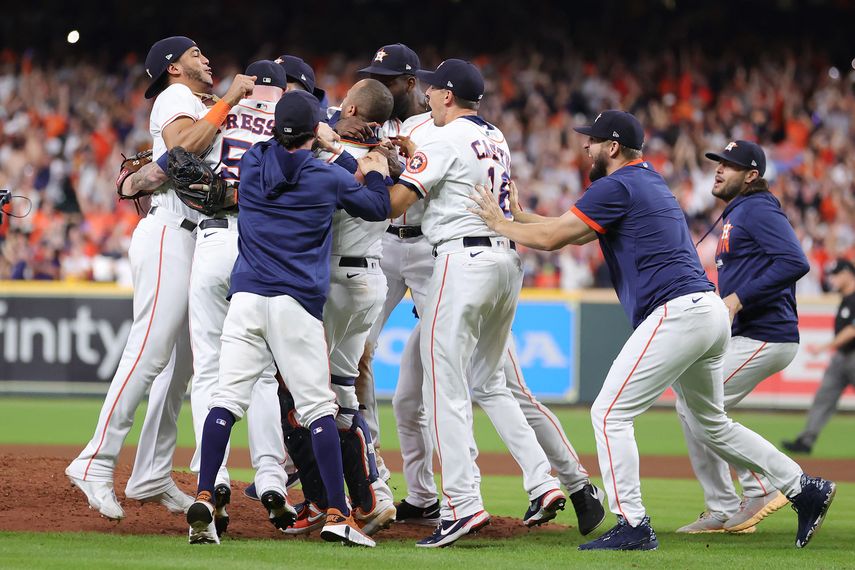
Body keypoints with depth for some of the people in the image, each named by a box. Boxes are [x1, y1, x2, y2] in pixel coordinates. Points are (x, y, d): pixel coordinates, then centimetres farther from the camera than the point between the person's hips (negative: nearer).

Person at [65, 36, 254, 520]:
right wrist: (227, 103, -19)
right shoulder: (175, 97, -4)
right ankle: (97, 463, -17)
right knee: (150, 351, -16)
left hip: (197, 240, 10)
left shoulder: (205, 109, 26)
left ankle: (152, 475, 9)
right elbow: (182, 146, -24)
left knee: (182, 362, 7)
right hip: (168, 235, -10)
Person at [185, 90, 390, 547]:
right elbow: (379, 208, 17)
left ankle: (203, 500, -13)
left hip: (244, 298, 2)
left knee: (227, 398, -1)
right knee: (317, 407, 0)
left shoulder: (251, 163, 9)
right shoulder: (329, 177, 1)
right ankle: (337, 514, -3)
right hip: (297, 303, -2)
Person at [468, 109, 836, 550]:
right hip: (710, 314, 10)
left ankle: (633, 526, -13)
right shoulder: (646, 181, 23)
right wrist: (517, 216, 23)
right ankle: (804, 489, 21)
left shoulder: (617, 186, -7)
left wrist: (499, 224, 5)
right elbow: (577, 232, 29)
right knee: (710, 424, 22)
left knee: (610, 413, -7)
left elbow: (552, 238, -10)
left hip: (676, 312, -10)